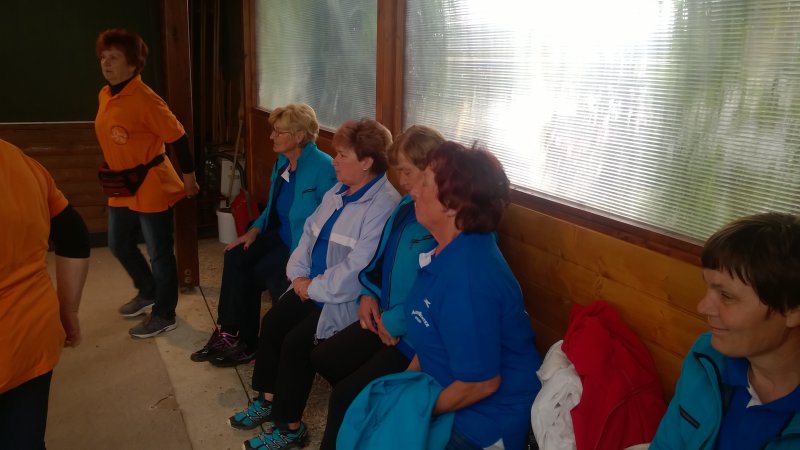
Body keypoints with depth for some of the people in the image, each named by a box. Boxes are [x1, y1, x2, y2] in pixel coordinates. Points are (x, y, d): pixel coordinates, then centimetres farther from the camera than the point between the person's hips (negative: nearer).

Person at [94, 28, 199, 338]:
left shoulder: (144, 99, -20)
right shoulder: (105, 95, 6)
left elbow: (178, 137, -17)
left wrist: (188, 176, -11)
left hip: (151, 187, -9)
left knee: (159, 252, 4)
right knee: (119, 245, 22)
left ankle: (165, 315, 20)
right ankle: (148, 292, 45)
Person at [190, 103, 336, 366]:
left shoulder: (323, 168, -20)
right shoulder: (282, 162, 7)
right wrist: (255, 230, 3)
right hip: (281, 235, 8)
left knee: (260, 271, -20)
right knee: (236, 257, -9)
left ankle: (245, 341, 2)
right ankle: (230, 333, -1)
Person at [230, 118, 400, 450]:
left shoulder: (384, 205, -22)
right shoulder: (338, 192, 10)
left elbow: (357, 268, -26)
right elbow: (309, 232, 12)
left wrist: (314, 288, -17)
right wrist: (299, 274, -3)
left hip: (348, 297, -9)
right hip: (312, 286, 9)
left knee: (296, 341, -17)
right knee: (272, 322, 0)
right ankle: (269, 400, 18)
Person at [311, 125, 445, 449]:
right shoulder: (410, 203, 7)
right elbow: (384, 253, 18)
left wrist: (395, 323, -17)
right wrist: (369, 294, 3)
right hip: (387, 320, 10)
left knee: (345, 397, -11)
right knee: (323, 358, 13)